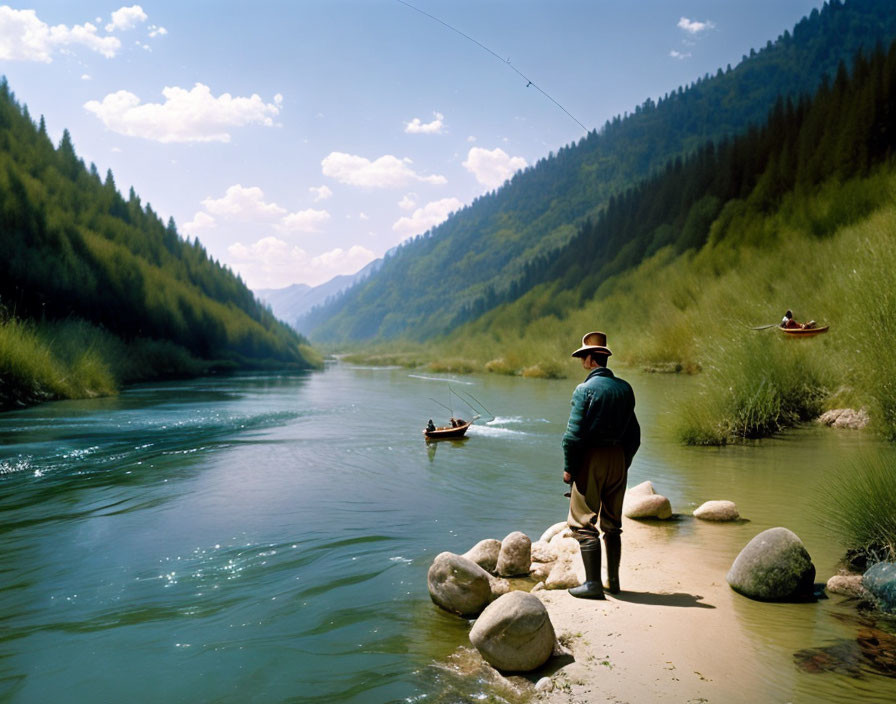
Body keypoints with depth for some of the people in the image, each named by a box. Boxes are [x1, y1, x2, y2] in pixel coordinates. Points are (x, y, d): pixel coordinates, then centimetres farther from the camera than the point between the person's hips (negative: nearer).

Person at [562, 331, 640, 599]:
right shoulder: (625, 388, 6)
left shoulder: (585, 389, -12)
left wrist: (568, 467, -6)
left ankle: (592, 583, 1)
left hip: (591, 458, -6)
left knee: (584, 522, 1)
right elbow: (634, 433, 11)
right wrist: (624, 463, 18)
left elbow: (574, 433, -15)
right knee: (612, 522, 15)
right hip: (618, 458, 7)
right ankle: (613, 581, 23)